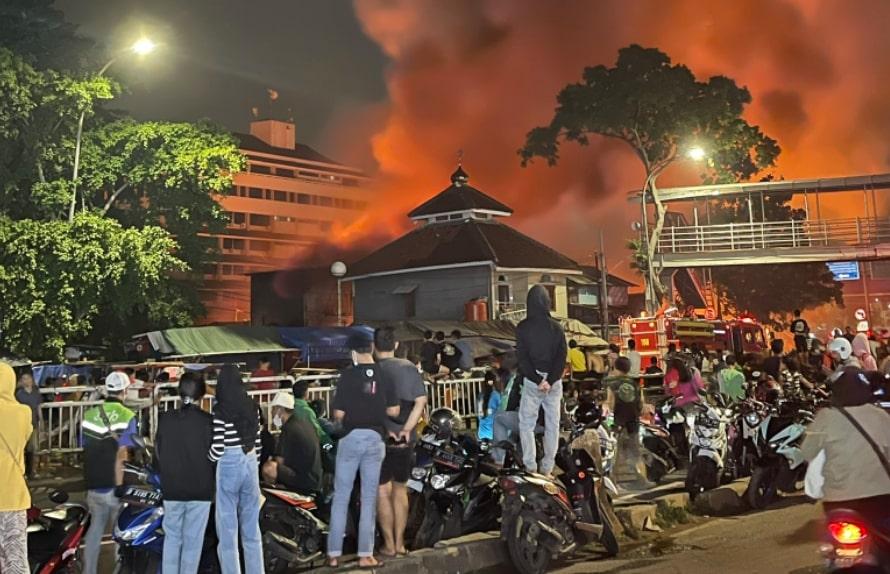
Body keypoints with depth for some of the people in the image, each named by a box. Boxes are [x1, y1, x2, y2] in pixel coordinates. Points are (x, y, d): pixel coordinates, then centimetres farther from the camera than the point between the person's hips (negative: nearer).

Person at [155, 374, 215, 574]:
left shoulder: (165, 419, -2)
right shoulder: (208, 421, -14)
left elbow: (158, 453, 7)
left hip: (171, 490, 3)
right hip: (200, 490, -3)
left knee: (172, 537, 16)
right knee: (193, 541, 7)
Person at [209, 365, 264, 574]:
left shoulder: (220, 411, -15)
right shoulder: (252, 407, 2)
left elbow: (216, 450, -14)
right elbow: (257, 443, 8)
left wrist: (207, 457, 6)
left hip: (228, 467, -5)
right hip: (250, 465, 6)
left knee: (228, 531, 4)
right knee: (252, 529, 15)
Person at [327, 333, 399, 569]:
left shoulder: (348, 375, -9)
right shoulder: (385, 375, -1)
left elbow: (338, 414, -9)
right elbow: (394, 411, -1)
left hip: (351, 437, -2)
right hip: (375, 439, 2)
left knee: (341, 497, 8)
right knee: (369, 499, 9)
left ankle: (334, 554, 12)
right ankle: (365, 555, 12)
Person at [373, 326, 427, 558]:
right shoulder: (409, 368, 1)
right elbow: (421, 402, -5)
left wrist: (384, 430, -13)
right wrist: (407, 429, -8)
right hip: (405, 441, 3)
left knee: (382, 492, 6)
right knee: (400, 490, 15)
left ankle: (389, 545, 10)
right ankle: (400, 543, 20)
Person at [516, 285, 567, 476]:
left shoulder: (523, 327, -6)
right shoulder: (557, 327, 0)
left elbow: (523, 357, -11)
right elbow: (562, 357, -6)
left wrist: (538, 380, -12)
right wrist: (550, 381, -12)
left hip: (532, 381, -2)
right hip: (554, 382, 2)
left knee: (526, 424, 8)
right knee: (552, 425, 10)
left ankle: (530, 466, 4)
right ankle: (547, 467, 12)